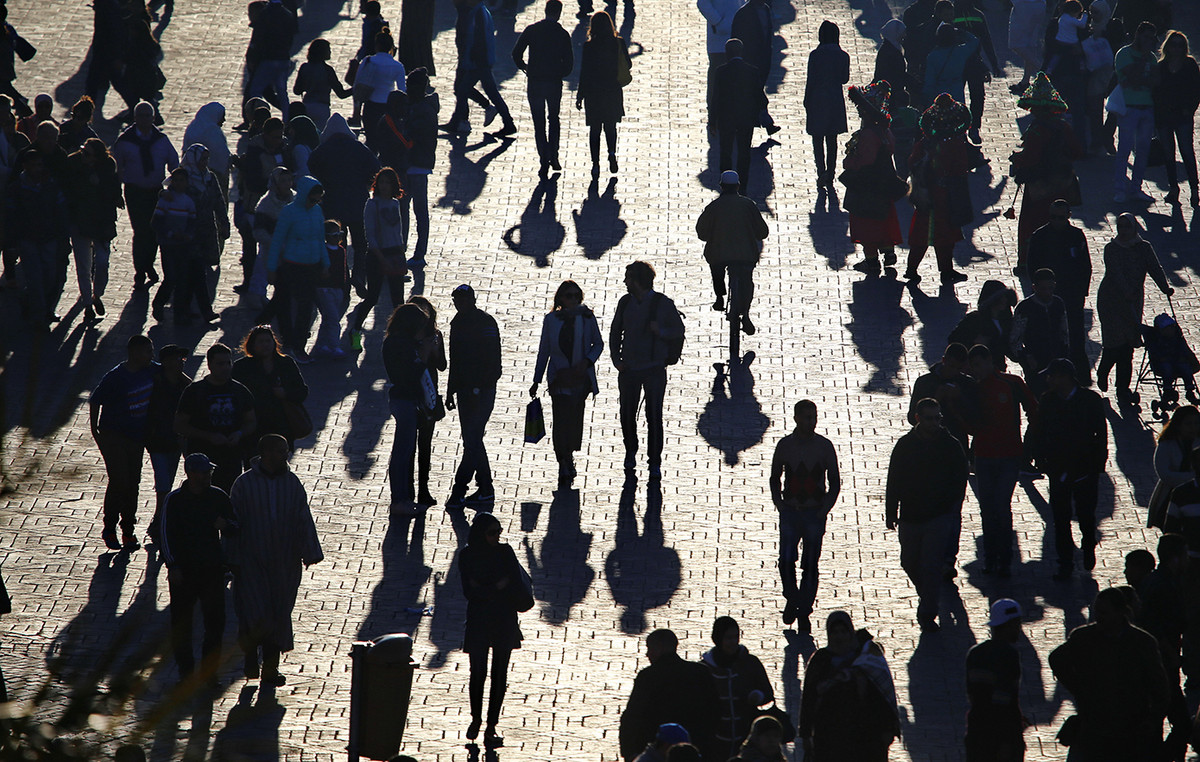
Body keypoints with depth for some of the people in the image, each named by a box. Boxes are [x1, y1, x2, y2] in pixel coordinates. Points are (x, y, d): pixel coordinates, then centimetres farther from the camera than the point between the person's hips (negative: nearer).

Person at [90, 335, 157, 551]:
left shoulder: (152, 371, -1)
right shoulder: (115, 377, -17)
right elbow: (95, 401, -9)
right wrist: (95, 430, -5)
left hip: (137, 436, 6)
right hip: (113, 435, -6)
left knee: (133, 484, 7)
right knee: (119, 482, -10)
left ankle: (128, 532, 15)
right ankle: (109, 529, 4)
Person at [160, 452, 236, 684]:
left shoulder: (218, 497, 3)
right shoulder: (175, 500, -5)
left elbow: (234, 530, 12)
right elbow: (167, 535, -5)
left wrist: (226, 525, -12)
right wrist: (173, 566, -12)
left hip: (212, 569, 2)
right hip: (183, 569, -2)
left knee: (215, 621, 2)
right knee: (182, 622, 4)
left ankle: (210, 669, 14)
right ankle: (185, 671, 16)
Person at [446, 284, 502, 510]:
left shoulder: (486, 324, -12)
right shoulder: (458, 323, 12)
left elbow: (491, 360, -16)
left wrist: (478, 388, -21)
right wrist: (451, 391, 18)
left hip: (481, 390, -8)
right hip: (464, 389, 8)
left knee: (472, 442, -10)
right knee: (472, 442, 11)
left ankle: (459, 489, -10)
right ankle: (485, 491, 17)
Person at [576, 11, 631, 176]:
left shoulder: (589, 47, -13)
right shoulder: (619, 43, -6)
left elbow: (584, 73, -10)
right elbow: (627, 65, 3)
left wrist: (580, 96, -3)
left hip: (594, 93, -2)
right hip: (613, 92, 2)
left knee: (594, 129, 8)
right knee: (610, 126, 18)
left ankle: (595, 163, 4)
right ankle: (612, 152, -5)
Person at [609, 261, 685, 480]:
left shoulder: (663, 303, -5)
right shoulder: (626, 302, 6)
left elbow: (679, 331, 2)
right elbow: (615, 332, 15)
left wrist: (661, 332, -18)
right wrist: (616, 358, 3)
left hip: (654, 369, -4)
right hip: (629, 369, 4)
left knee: (654, 417, -4)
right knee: (627, 415, 6)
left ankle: (655, 464, 3)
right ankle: (630, 453, 28)